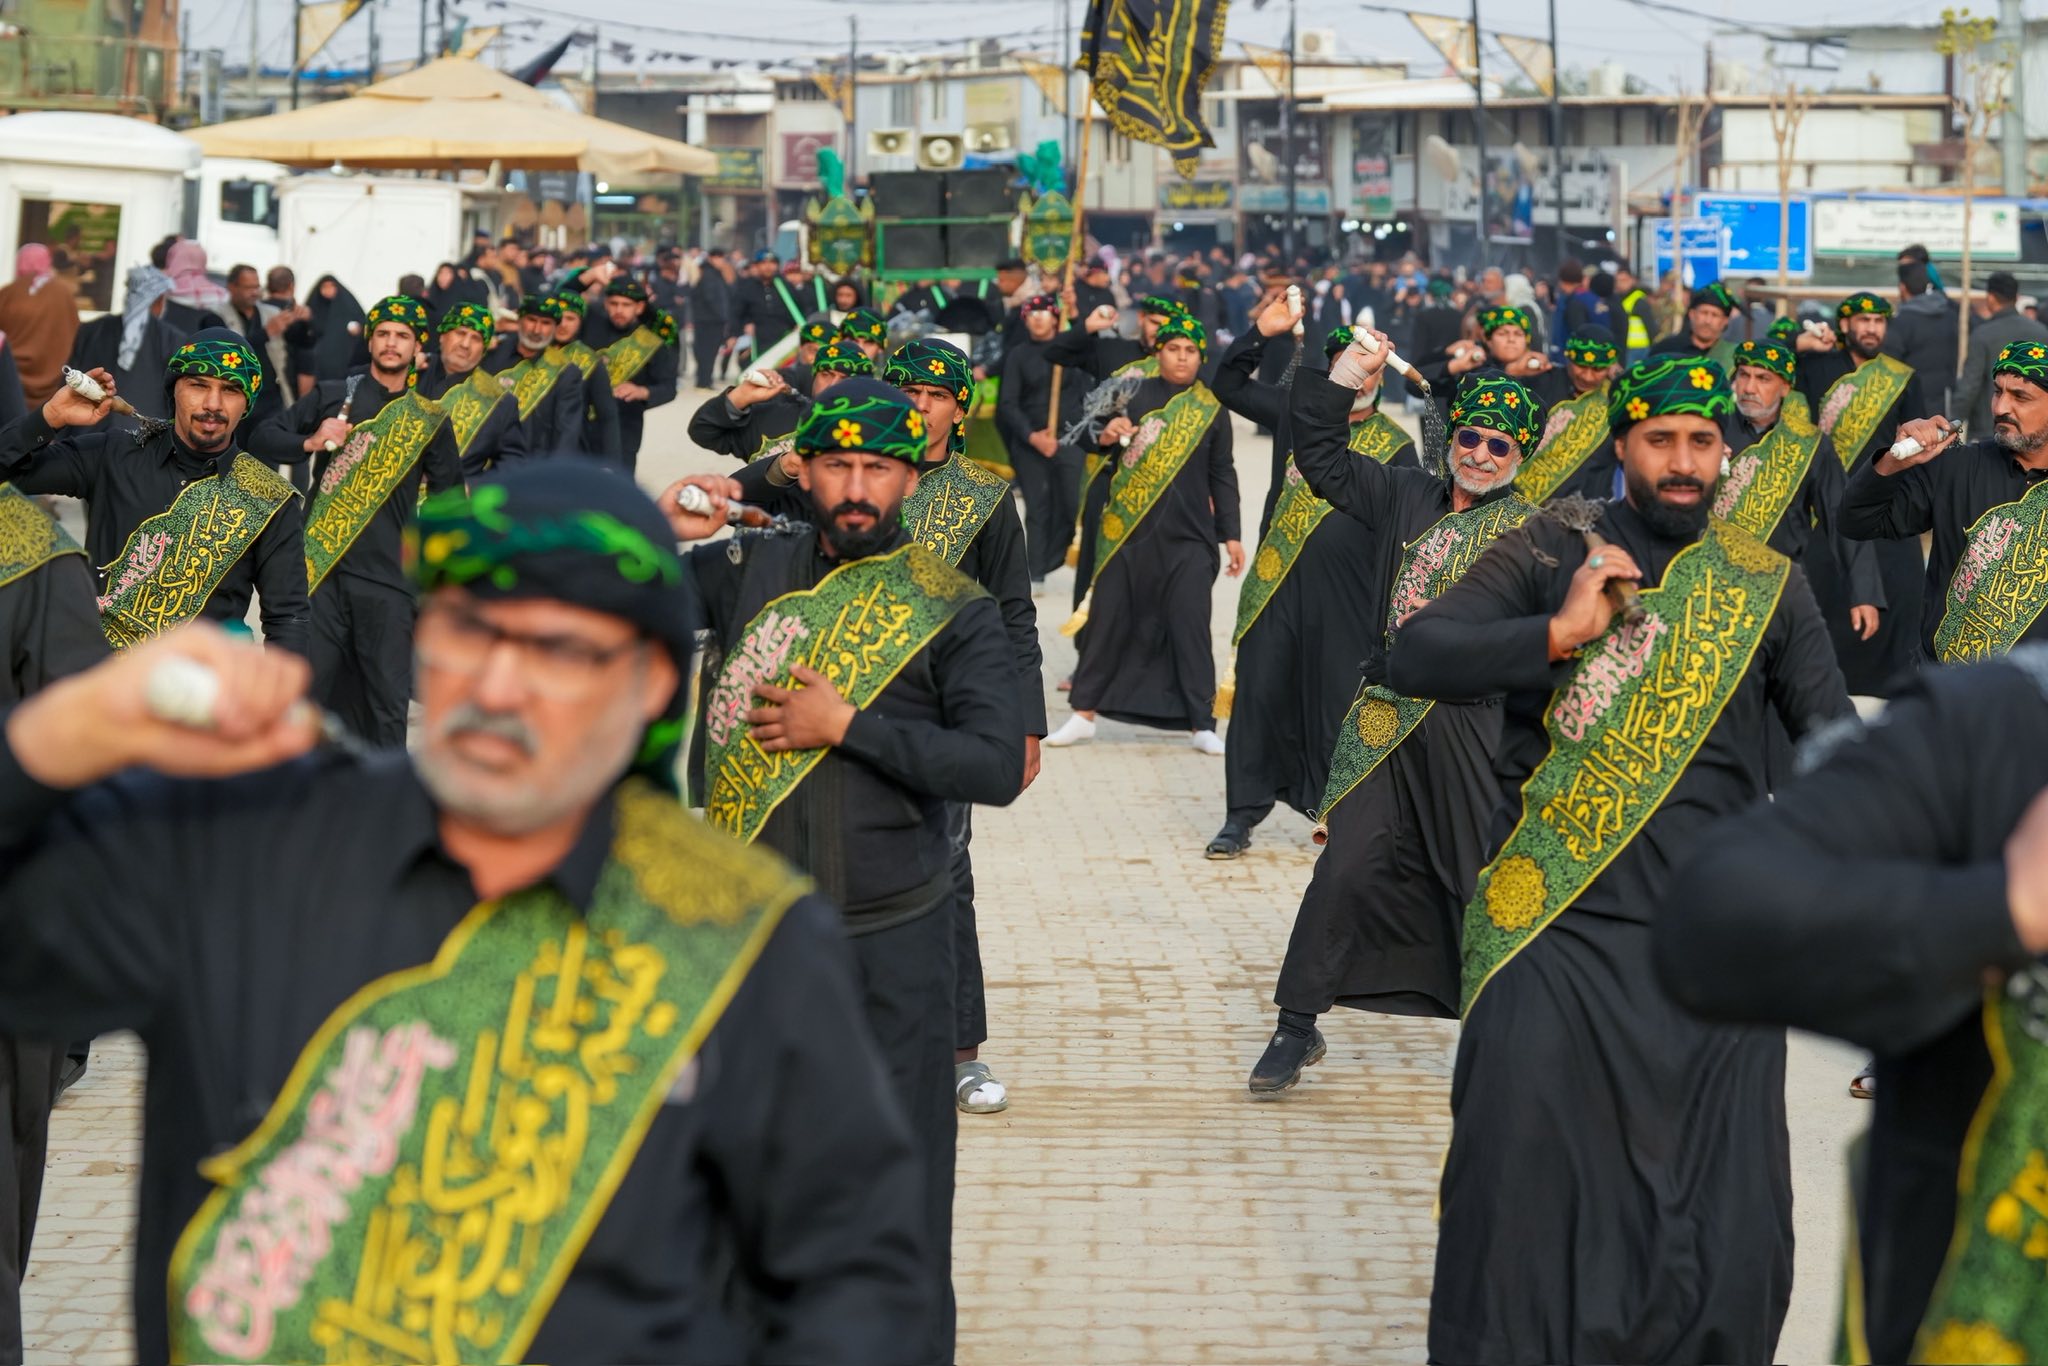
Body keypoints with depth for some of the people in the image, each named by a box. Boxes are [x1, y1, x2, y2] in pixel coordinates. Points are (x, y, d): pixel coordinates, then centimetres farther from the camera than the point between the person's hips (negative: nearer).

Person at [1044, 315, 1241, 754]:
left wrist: (1231, 534, 5)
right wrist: (1106, 437, -20)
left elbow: (1222, 476, 10)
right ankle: (1084, 714, 12)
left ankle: (1201, 723, 2)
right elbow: (1107, 456, 3)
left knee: (1189, 625, -4)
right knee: (1110, 619, 4)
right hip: (1128, 531, 0)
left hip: (1188, 536, 0)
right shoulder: (1135, 395, 4)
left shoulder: (1210, 410, 6)